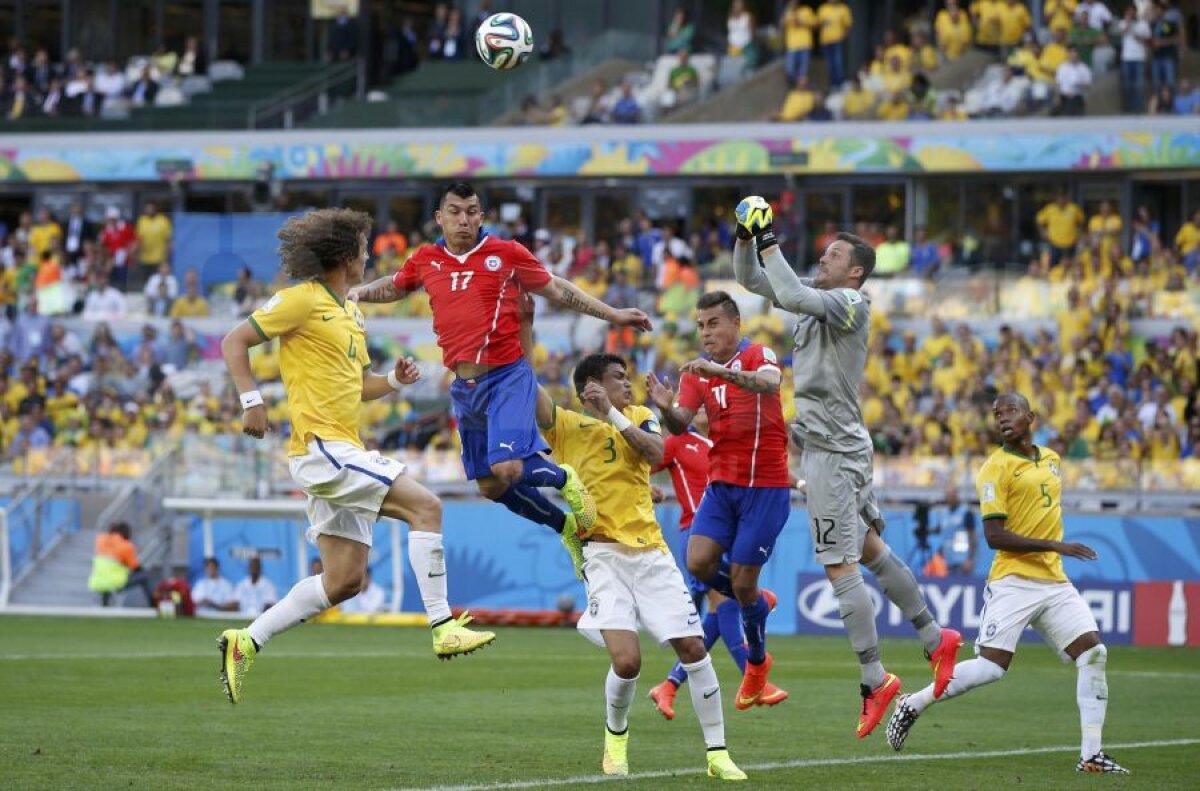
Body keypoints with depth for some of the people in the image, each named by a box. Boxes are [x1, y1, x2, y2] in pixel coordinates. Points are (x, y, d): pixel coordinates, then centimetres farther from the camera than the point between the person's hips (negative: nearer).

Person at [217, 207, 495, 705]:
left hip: (342, 450, 10)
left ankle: (246, 642, 12)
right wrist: (251, 401, -16)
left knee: (344, 581, 6)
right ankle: (443, 629, -17)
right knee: (425, 506, -16)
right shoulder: (304, 299, -7)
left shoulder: (351, 314, 20)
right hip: (320, 445, -10)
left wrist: (395, 381, 8)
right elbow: (235, 342, -6)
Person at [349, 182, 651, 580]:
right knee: (490, 486, 7)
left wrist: (614, 315, 6)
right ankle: (567, 526, 29)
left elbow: (557, 290, 7)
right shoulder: (426, 261, 7)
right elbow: (393, 287, 27)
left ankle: (564, 477, 9)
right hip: (465, 386, 5)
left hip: (508, 375, -5)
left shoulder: (507, 253, -3)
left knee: (507, 469, -23)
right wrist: (356, 292, 9)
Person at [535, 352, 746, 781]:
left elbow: (658, 453, -10)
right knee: (626, 660, -17)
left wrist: (613, 415, -13)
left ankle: (717, 753, 10)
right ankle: (615, 734, 14)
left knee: (693, 647, -2)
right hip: (603, 553, -3)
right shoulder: (566, 425, 3)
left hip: (651, 552, 3)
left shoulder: (639, 417, 11)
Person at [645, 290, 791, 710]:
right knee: (699, 563, -12)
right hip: (722, 483, 5)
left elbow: (770, 383, -33)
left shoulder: (758, 356, -8)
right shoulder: (697, 372, 7)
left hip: (765, 486, -5)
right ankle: (756, 602, 19)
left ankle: (757, 663, 19)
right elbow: (681, 424, -4)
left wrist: (725, 373, -49)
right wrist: (666, 407, -27)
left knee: (741, 581, -6)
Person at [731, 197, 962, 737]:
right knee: (869, 549, 17)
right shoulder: (820, 299, 13)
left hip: (834, 449, -10)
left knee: (840, 565, -10)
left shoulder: (849, 302, -13)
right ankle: (935, 639, 26)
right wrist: (746, 238, 2)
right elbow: (750, 279, 18)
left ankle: (874, 679, -8)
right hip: (838, 445, 10)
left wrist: (770, 243, -20)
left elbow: (792, 295, -30)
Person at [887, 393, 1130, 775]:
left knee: (1094, 654, -7)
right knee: (991, 667, -14)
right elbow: (994, 536, -15)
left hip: (1055, 583, 6)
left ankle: (1091, 754, -5)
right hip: (1013, 582, -6)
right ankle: (912, 705, 6)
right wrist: (1055, 546, -20)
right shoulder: (996, 467, -8)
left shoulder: (1052, 459, 14)